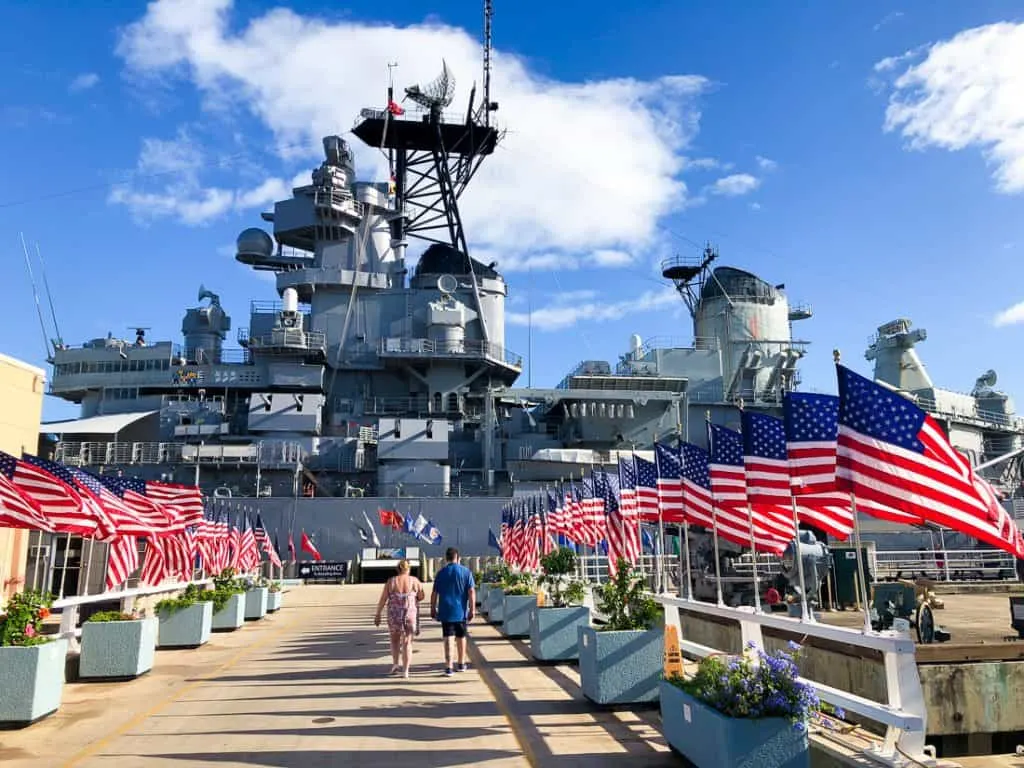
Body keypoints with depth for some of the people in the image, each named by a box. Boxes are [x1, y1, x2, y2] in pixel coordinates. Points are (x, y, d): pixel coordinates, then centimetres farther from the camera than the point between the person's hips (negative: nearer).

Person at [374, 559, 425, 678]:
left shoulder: (391, 581, -4)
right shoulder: (414, 580, -3)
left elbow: (382, 599, -3)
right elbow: (421, 597, 6)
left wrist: (378, 615, 6)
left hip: (394, 615, 0)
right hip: (411, 615, 0)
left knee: (395, 640, 22)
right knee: (407, 643, 5)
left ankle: (395, 664, 10)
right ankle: (405, 671, -1)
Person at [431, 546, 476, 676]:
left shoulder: (441, 573, 1)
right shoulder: (466, 572, -1)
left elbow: (434, 594, 2)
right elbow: (471, 592, -6)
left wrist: (433, 609, 11)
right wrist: (471, 610, -3)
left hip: (445, 611, -1)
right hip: (461, 611, 1)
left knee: (448, 639, -3)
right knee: (461, 637, 16)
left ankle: (449, 668, -10)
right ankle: (461, 664, 28)